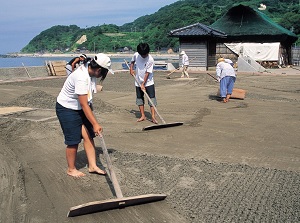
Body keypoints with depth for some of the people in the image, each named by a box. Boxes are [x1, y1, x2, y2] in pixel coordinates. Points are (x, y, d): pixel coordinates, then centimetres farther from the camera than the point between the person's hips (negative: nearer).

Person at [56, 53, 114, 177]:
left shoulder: (89, 70, -5)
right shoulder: (81, 78, -33)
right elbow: (84, 104, -31)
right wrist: (95, 124, -28)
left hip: (79, 108, 8)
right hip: (67, 109, -8)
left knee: (89, 135, 3)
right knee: (73, 141, -1)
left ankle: (92, 166, 12)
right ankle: (71, 169, 18)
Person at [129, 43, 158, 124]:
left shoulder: (150, 60, -19)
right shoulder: (136, 55, -6)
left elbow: (147, 73, -19)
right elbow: (132, 61, 18)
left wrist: (143, 84, -20)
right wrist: (131, 69, 4)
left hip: (148, 82, -4)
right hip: (138, 82, 4)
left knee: (152, 98, -9)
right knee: (139, 98, 8)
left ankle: (153, 117, -7)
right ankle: (143, 116, 18)